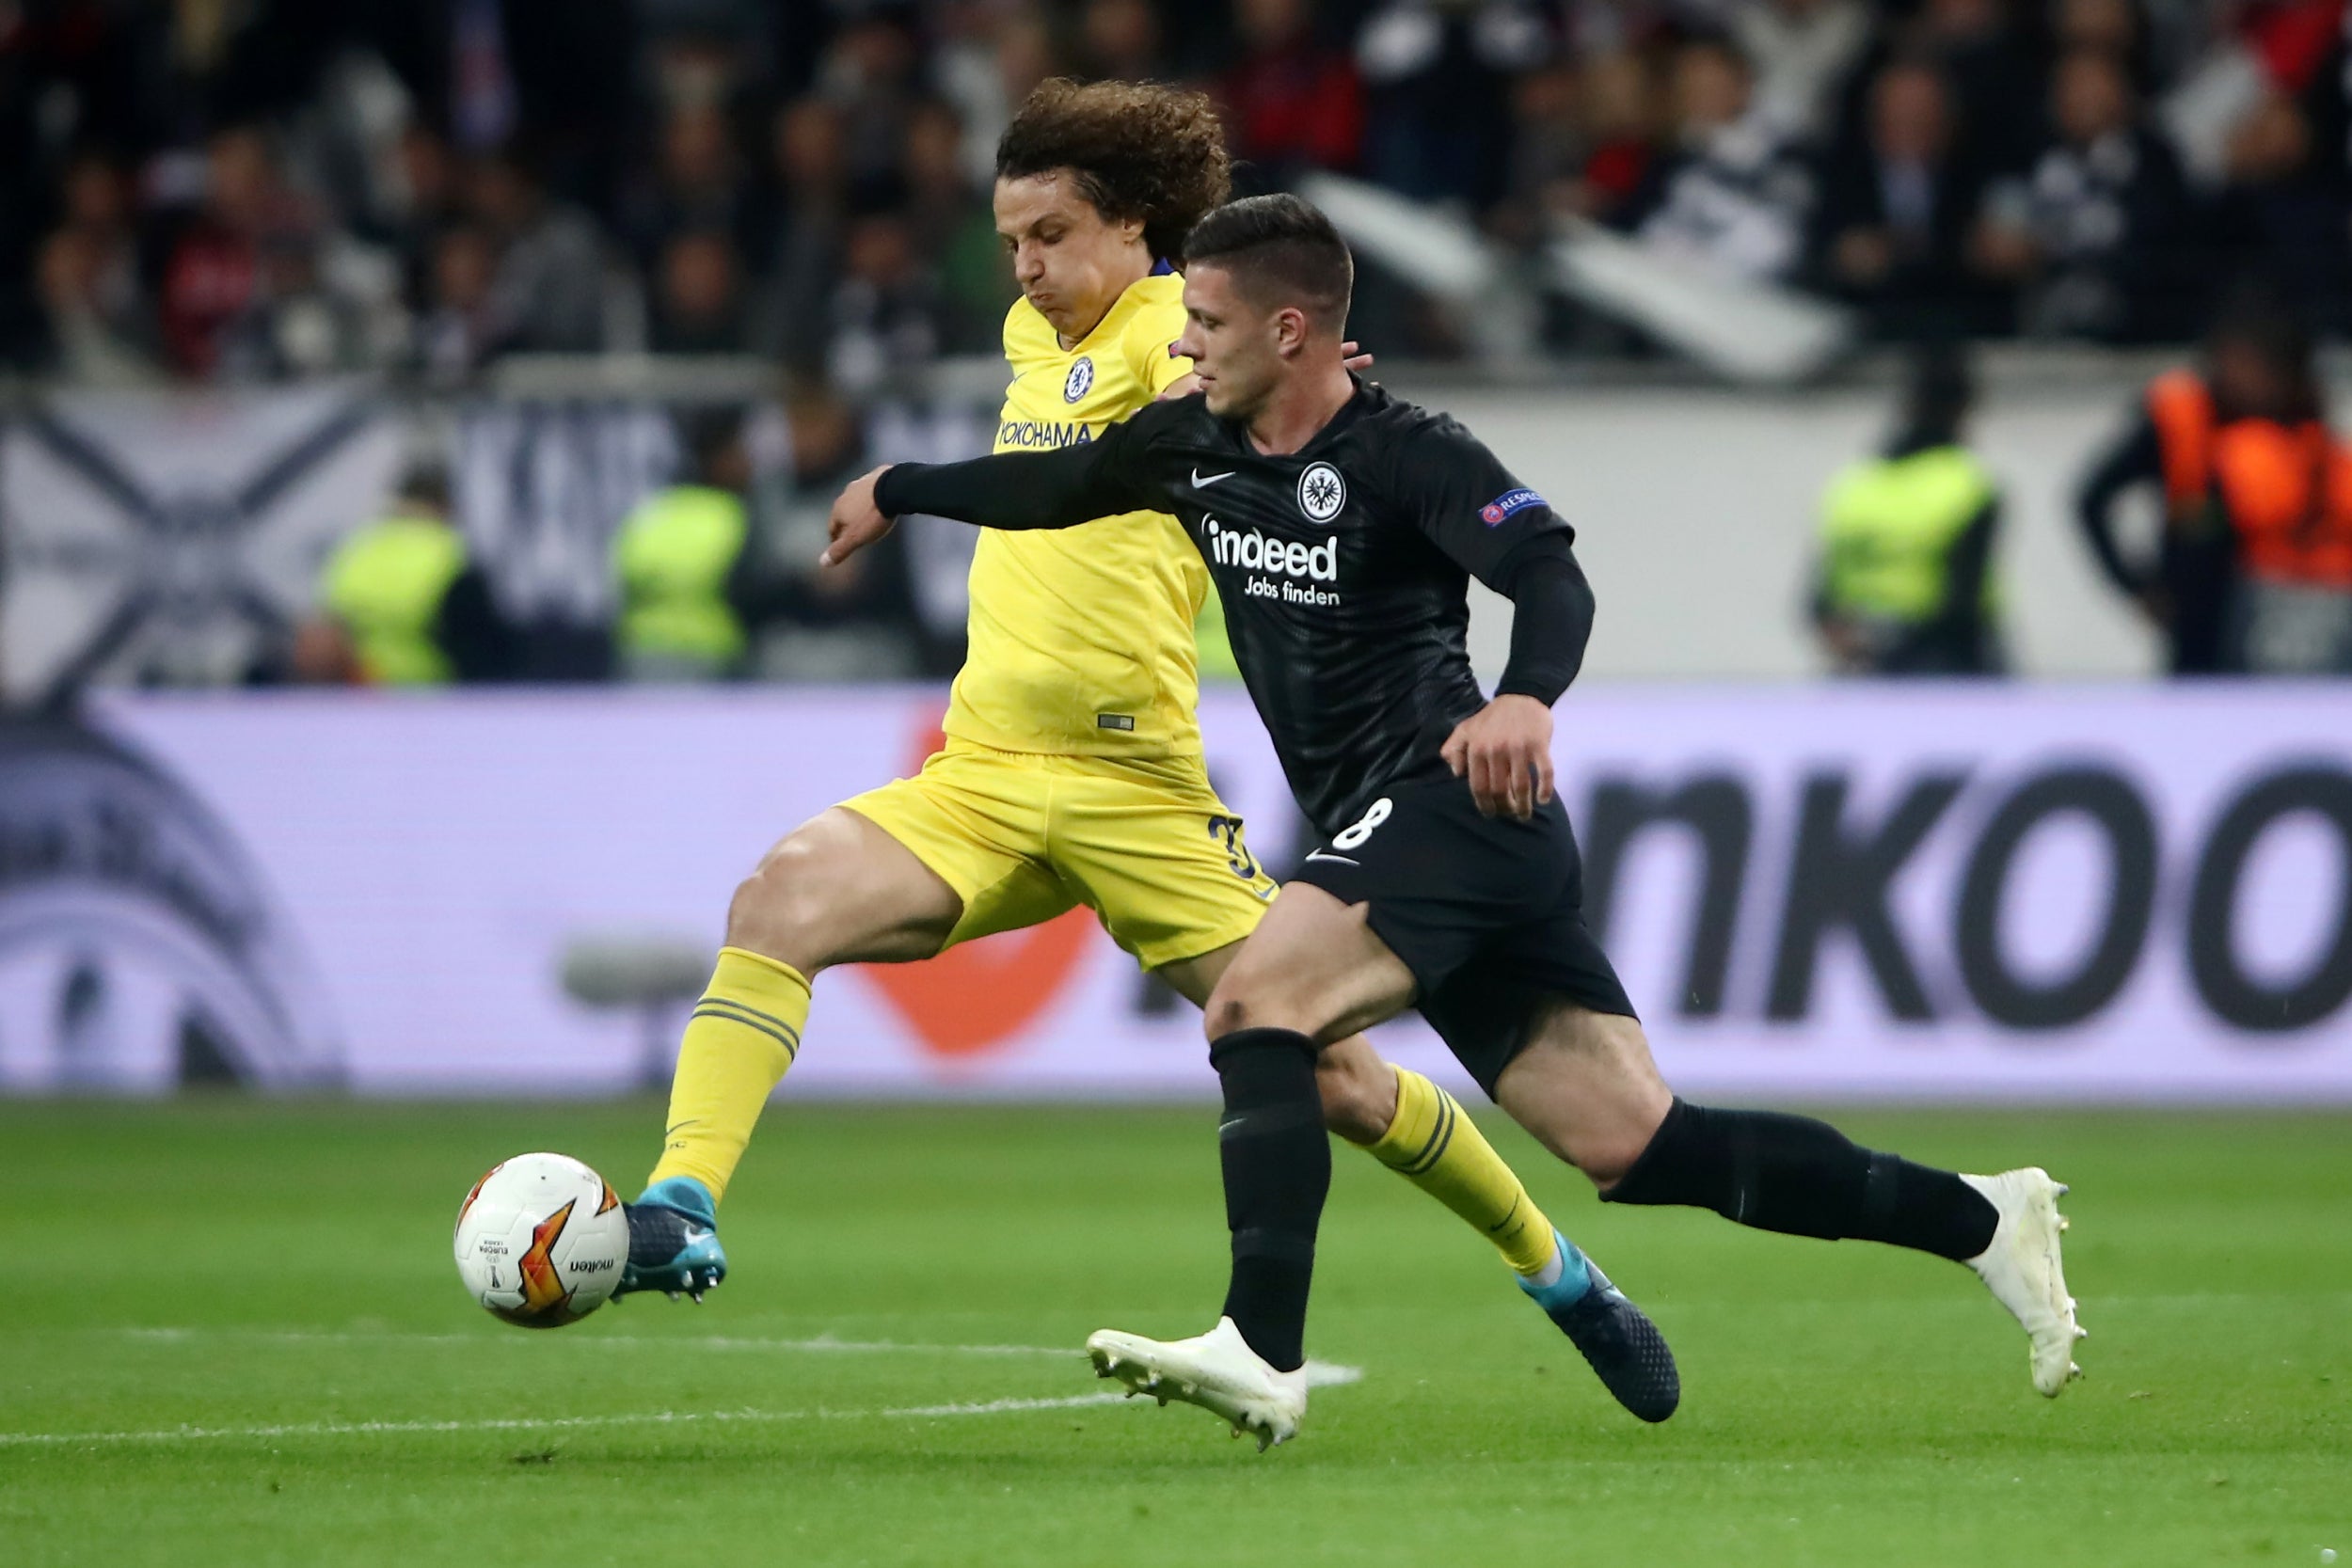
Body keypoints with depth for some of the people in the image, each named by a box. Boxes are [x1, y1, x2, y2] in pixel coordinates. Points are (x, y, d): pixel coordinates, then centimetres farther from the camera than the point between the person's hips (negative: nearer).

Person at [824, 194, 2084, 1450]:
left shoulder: (1406, 455, -11)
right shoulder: (1193, 446, 12)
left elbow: (1554, 579, -25)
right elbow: (1058, 486, 30)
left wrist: (1526, 699, -44)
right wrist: (898, 491, 39)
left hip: (1458, 804, -8)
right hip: (1388, 831, 8)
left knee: (1251, 1005, -23)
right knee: (1638, 1147, 4)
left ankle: (1261, 1355, -30)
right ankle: (1979, 1220, 10)